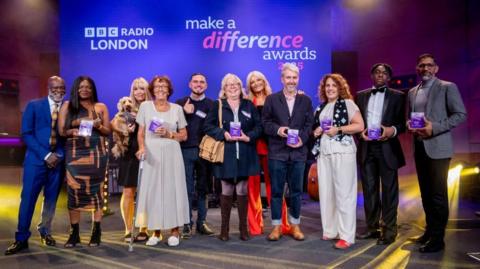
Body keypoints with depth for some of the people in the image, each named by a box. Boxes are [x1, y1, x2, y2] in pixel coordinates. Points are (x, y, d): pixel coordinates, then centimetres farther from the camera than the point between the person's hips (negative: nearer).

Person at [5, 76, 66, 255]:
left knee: (51, 199, 10)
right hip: (36, 159, -2)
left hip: (58, 160, 2)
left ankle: (45, 231, 28)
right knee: (28, 198, -1)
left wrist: (60, 155, -9)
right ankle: (22, 238, 9)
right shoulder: (34, 106, 2)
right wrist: (45, 155, -12)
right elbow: (26, 134, -4)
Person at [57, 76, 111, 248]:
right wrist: (73, 131, -14)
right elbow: (61, 131, 5)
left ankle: (96, 232, 6)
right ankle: (74, 233, 5)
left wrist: (99, 126, -11)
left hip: (96, 153, 0)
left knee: (96, 191, 0)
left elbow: (108, 131, 9)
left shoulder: (101, 107, 11)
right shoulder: (67, 106, 10)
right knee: (74, 191, -3)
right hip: (74, 154, 0)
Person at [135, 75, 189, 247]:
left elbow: (184, 135, 8)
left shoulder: (177, 108, 7)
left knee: (173, 189, 0)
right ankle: (156, 232, 12)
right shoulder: (145, 106, 7)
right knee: (152, 191, 0)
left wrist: (168, 134, -8)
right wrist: (142, 147, -12)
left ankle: (174, 231, 11)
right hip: (152, 155, 0)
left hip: (171, 155, 0)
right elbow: (141, 133, 6)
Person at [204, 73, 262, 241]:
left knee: (242, 191, 6)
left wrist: (249, 136, -11)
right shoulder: (217, 105, 5)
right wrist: (223, 134, -14)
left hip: (245, 155, 1)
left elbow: (258, 126, 7)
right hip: (225, 154, -1)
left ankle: (243, 227, 17)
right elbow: (208, 125, 0)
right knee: (227, 191, 5)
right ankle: (224, 228, 15)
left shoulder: (249, 105, 9)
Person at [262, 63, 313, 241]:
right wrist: (277, 129, -15)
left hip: (298, 151, 2)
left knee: (296, 190, 8)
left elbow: (309, 124, 5)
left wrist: (302, 138, -11)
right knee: (276, 190, 4)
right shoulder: (271, 99, 6)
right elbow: (265, 122, 3)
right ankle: (276, 226, 15)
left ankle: (295, 225, 22)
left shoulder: (306, 100, 11)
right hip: (277, 152, -1)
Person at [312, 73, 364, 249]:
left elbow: (360, 125, -7)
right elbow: (316, 127, 27)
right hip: (324, 153, 6)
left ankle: (346, 236, -1)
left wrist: (338, 129, -15)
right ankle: (330, 230, 17)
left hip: (343, 152, -6)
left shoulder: (347, 103, 1)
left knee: (344, 193, -6)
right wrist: (316, 132, 5)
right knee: (326, 192, 6)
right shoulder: (321, 108, 17)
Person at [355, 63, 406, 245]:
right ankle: (372, 227, 18)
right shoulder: (361, 95, 14)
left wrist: (393, 130, -18)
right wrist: (360, 132, -7)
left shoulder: (397, 96, 6)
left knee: (389, 190, 1)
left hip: (387, 148, -3)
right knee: (369, 190, 8)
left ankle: (389, 231, 9)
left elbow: (403, 122, 1)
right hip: (366, 147, 3)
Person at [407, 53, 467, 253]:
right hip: (419, 148, 6)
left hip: (438, 148, -6)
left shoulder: (447, 87, -2)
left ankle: (438, 238, 4)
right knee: (425, 192, 13)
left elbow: (461, 114, -8)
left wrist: (434, 128, -19)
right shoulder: (412, 92, 15)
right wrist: (410, 126, -2)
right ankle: (430, 230, 25)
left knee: (438, 193, -4)